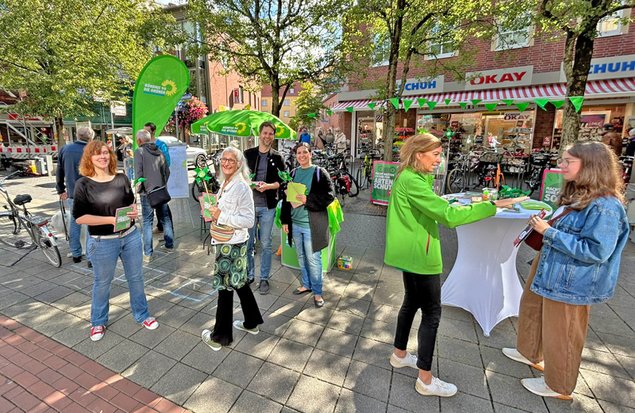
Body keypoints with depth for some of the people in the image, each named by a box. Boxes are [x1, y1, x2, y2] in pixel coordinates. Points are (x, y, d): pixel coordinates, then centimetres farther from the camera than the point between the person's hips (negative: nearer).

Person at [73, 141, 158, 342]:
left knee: (136, 278, 14)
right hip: (102, 242, -3)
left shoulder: (122, 179, 2)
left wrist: (134, 212, -8)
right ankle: (98, 322, 38)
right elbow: (79, 217, -11)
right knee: (102, 283, 14)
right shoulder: (83, 184, -8)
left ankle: (142, 315, 33)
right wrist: (111, 220, -21)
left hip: (130, 236, 3)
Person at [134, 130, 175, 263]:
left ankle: (148, 254, 4)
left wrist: (140, 189, -3)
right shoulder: (159, 151, 10)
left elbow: (138, 173, -13)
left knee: (147, 222, 0)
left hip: (147, 192, -5)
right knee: (165, 218, 14)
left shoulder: (139, 151, -6)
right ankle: (169, 245, 24)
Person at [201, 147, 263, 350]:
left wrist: (221, 216, -22)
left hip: (232, 243, -9)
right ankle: (252, 322, 39)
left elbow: (248, 220, -22)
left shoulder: (241, 187, -19)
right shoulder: (225, 183, 8)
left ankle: (220, 336, 25)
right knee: (239, 282, 20)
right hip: (226, 241, 9)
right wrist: (213, 212, 6)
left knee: (225, 287, 5)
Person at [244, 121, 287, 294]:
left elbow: (284, 180, 1)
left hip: (267, 206, -1)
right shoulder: (248, 154, 5)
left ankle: (264, 278, 20)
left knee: (266, 244, 7)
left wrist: (268, 186, -15)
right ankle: (249, 275, 27)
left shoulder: (277, 158, 4)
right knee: (248, 243, 9)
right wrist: (249, 184, -13)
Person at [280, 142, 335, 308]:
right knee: (301, 257, 17)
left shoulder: (320, 173, -4)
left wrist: (308, 200, -20)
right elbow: (286, 198, 12)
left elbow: (329, 195, -12)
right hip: (295, 223, 5)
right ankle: (306, 285, 36)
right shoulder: (293, 173, 10)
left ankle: (317, 292, 19)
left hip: (312, 224, -5)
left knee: (313, 259, 2)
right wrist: (285, 220, 8)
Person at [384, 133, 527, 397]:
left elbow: (433, 210, 17)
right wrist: (493, 205, -23)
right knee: (431, 313, 2)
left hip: (410, 254, 11)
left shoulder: (410, 177, 11)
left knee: (412, 303, 21)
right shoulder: (412, 181, -22)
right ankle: (425, 380, 17)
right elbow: (448, 215, -27)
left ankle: (399, 355, 38)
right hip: (419, 257, -11)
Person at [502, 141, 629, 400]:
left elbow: (596, 251, -27)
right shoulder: (577, 196, 5)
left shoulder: (605, 206, -24)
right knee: (531, 311, 26)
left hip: (570, 283, -9)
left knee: (560, 335, 10)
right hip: (549, 271, 10)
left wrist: (550, 232, -27)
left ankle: (559, 387, 34)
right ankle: (530, 354, 50)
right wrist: (543, 225, 1)